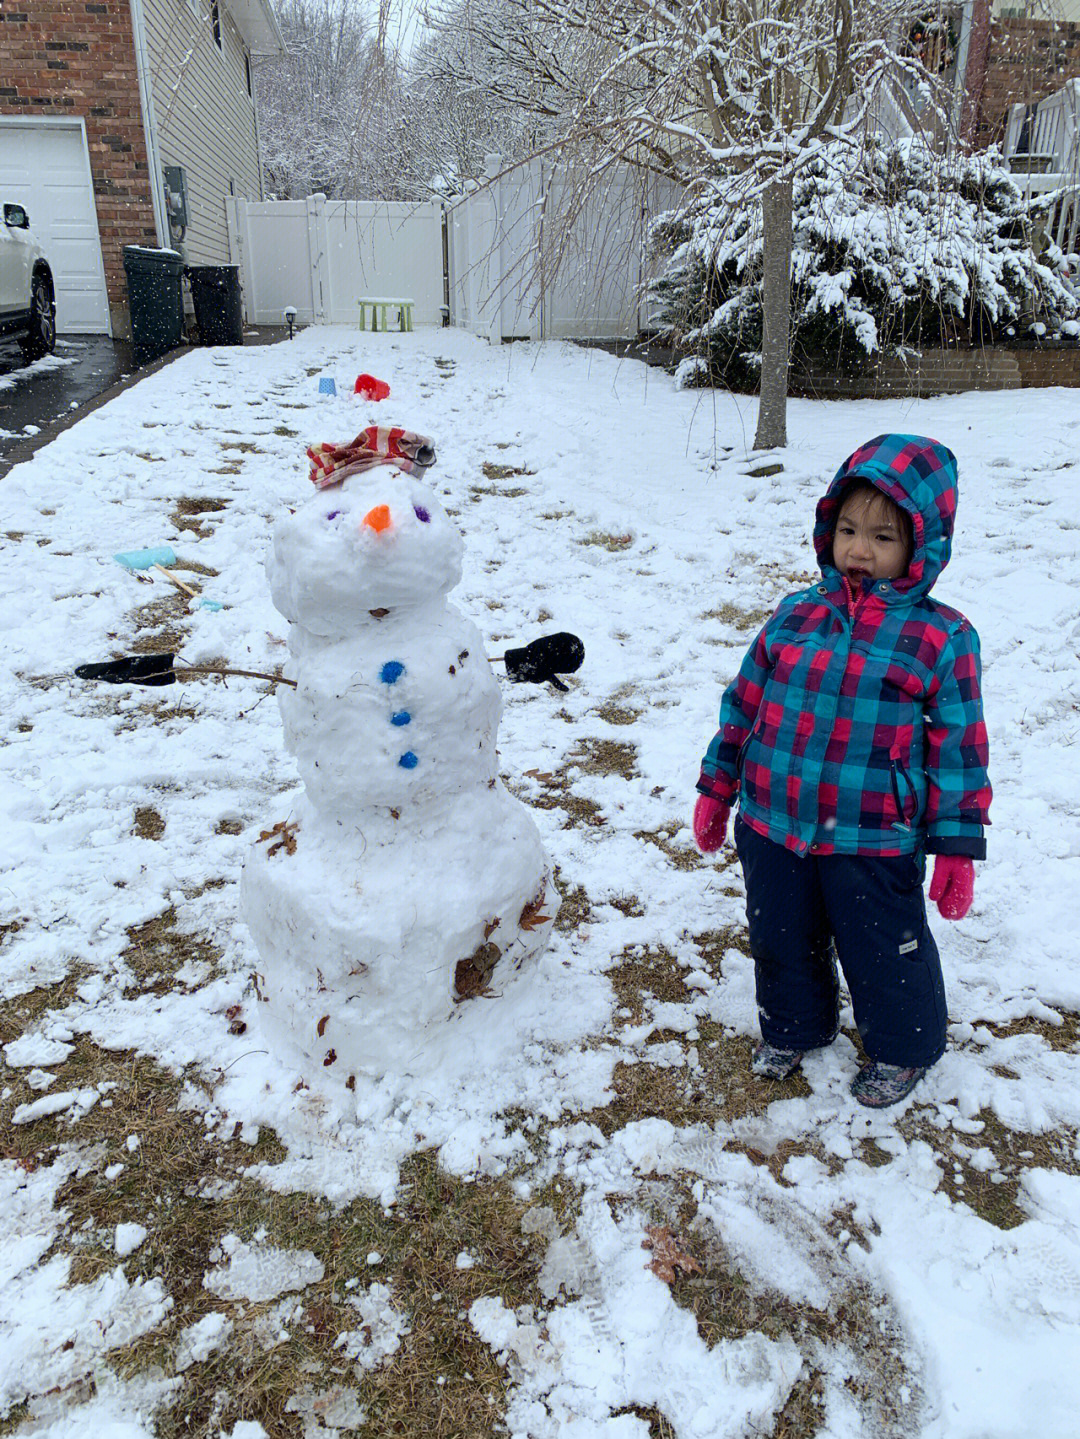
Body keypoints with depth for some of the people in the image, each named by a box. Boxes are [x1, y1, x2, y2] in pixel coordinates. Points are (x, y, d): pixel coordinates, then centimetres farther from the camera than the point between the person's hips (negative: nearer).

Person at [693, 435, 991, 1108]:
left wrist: (957, 847, -6)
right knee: (783, 940, 21)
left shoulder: (941, 636, -8)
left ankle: (902, 1049, 42)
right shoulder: (796, 615, 2)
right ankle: (793, 1028, 48)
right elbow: (745, 702, 9)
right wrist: (717, 788, 11)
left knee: (883, 951, 14)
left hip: (875, 842, -3)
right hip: (772, 826, 4)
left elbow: (959, 745, -5)